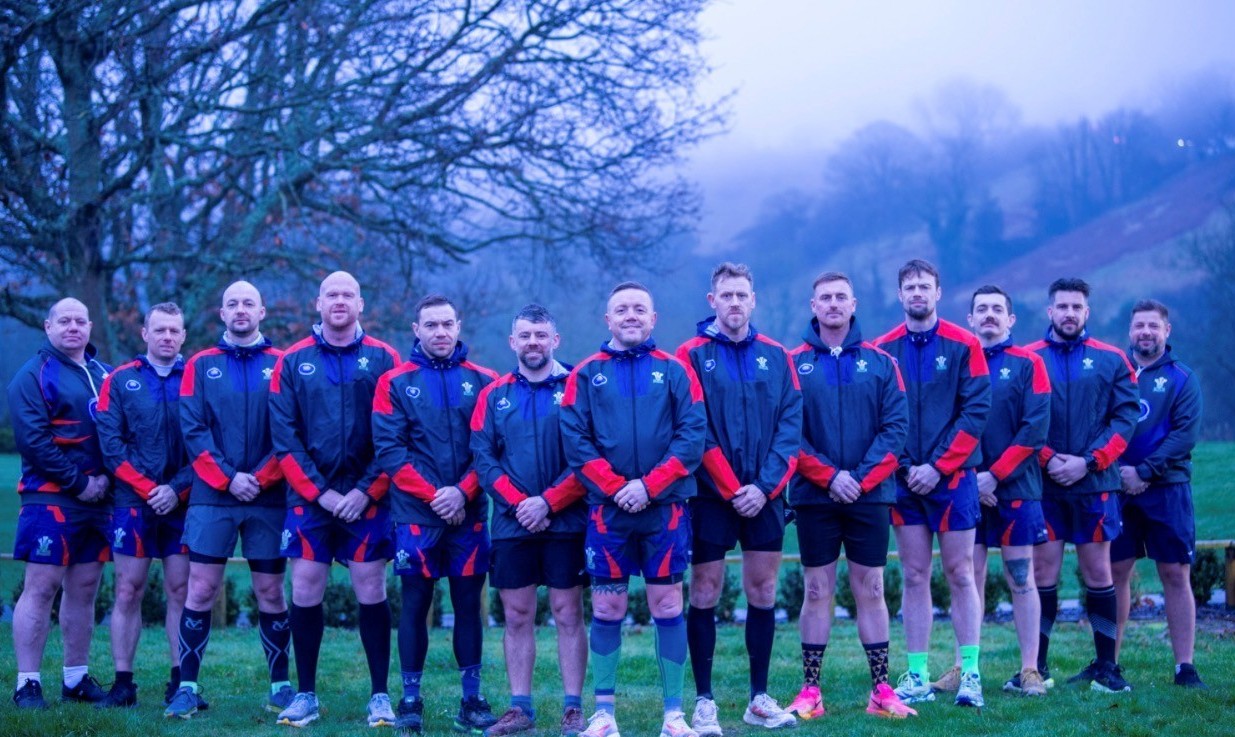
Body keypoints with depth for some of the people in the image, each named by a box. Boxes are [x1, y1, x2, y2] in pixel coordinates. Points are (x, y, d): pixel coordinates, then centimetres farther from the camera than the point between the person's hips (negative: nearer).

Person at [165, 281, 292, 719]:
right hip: (211, 497, 0)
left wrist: (262, 477, -11)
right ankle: (187, 687, 3)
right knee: (200, 589, -2)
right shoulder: (201, 366, 8)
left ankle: (280, 684, 13)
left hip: (267, 498, 0)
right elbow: (192, 429, 0)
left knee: (269, 592, 5)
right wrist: (228, 477, -11)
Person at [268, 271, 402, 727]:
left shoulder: (384, 360, 3)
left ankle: (380, 695, 9)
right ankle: (306, 695, 13)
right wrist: (318, 491, -8)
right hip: (308, 498, 1)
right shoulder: (292, 363, 5)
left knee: (371, 591, 0)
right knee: (305, 592, 1)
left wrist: (366, 490, -10)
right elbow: (283, 437, 0)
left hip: (367, 499, -1)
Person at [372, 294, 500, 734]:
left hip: (469, 515, 1)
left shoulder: (483, 382, 7)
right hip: (415, 516, -1)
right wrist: (433, 495, -13)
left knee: (468, 604, 5)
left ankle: (471, 699, 11)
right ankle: (410, 700, 9)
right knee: (415, 603, 2)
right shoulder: (394, 383, 3)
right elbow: (389, 451, -4)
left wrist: (462, 491, -12)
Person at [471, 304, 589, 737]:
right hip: (511, 524, 3)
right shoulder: (494, 396, 10)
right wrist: (517, 502, -10)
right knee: (517, 616, 6)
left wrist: (548, 502, -14)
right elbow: (482, 458, 3)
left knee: (568, 614, 0)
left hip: (565, 523, -3)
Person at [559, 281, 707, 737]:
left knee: (667, 605, 3)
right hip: (607, 509, 0)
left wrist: (649, 485, -13)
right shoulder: (585, 375, 7)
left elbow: (693, 436, -3)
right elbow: (575, 440, -1)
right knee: (606, 608, 3)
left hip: (665, 508, 0)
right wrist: (615, 487, -12)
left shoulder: (675, 371, 6)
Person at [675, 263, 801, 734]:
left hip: (765, 496, 3)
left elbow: (791, 425, 2)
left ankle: (760, 699, 16)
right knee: (704, 594, 0)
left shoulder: (776, 356, 8)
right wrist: (732, 488, -12)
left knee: (763, 593, 7)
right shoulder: (692, 355, -1)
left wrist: (765, 485, -10)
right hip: (711, 495, -3)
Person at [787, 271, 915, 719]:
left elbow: (895, 427, -1)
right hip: (814, 497, -1)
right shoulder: (793, 364, 2)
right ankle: (810, 692, 9)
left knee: (870, 591, 5)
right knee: (817, 592, 4)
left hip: (870, 496, 1)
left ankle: (881, 691, 10)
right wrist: (828, 476, -14)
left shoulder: (880, 363, 5)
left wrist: (862, 477, -12)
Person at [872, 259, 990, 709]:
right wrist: (903, 467, -8)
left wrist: (938, 466, -12)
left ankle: (970, 673, 5)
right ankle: (917, 676, 10)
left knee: (960, 575, 1)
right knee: (914, 578, 6)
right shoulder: (883, 350, 5)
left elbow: (976, 411, -7)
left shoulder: (963, 346, -1)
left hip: (953, 478, -2)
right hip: (904, 481, 2)